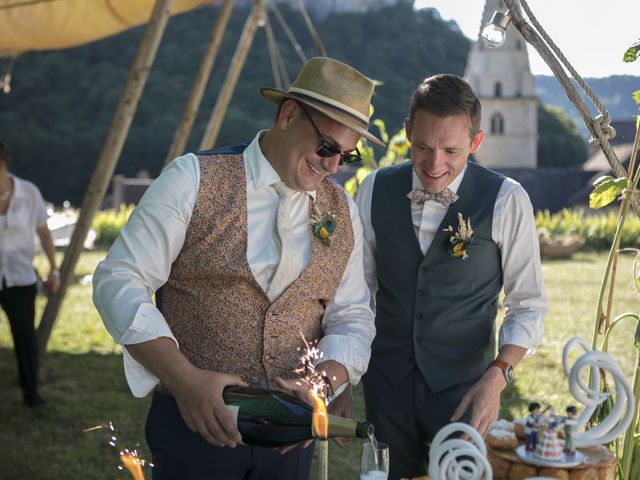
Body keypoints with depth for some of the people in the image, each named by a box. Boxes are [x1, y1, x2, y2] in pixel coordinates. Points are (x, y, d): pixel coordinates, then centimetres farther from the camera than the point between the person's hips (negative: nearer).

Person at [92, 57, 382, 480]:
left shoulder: (342, 212, 6)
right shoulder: (195, 180, -8)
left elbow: (352, 315, 10)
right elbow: (118, 281, -11)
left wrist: (331, 375, -11)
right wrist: (185, 379, -21)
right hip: (195, 419, -4)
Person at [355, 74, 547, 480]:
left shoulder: (506, 201, -10)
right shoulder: (376, 190, -2)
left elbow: (528, 305, -4)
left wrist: (497, 376, -18)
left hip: (463, 389, -2)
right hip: (386, 387, 3)